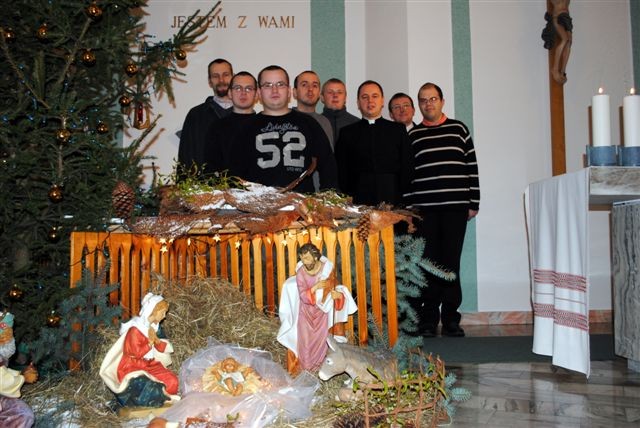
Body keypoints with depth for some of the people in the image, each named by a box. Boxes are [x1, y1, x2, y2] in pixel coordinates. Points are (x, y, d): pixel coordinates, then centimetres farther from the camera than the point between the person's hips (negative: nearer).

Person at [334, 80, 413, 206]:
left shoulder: (398, 130, 12)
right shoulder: (347, 133, 12)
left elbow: (407, 167, 9)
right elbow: (342, 172, 8)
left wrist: (406, 198, -1)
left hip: (393, 201, 1)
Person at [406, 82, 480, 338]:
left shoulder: (458, 129, 10)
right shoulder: (412, 136, 10)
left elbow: (472, 167, 8)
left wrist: (473, 203, 3)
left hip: (456, 208, 0)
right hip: (424, 209, 0)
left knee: (451, 262, 2)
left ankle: (450, 319, 11)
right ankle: (428, 320, 8)